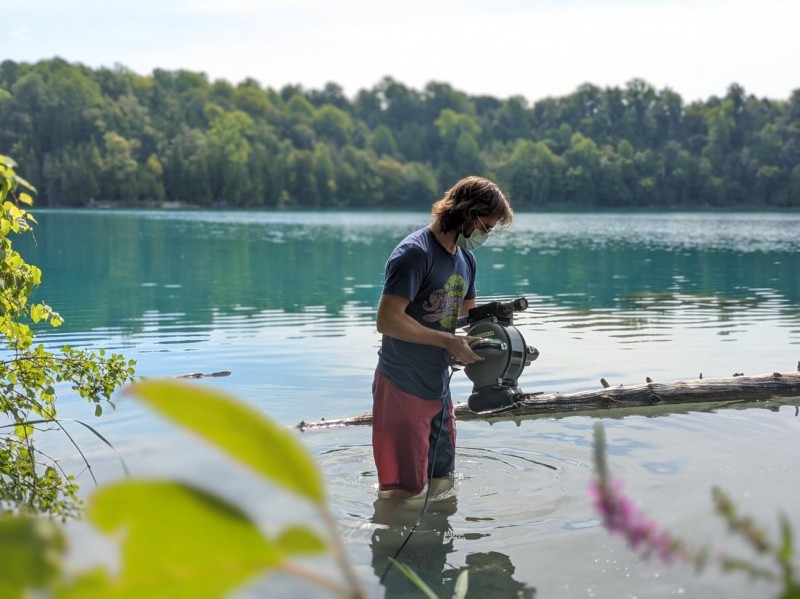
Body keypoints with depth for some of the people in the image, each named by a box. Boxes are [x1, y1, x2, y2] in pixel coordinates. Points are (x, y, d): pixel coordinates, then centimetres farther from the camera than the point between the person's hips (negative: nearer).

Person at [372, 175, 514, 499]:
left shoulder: (466, 259, 10)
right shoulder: (415, 253, -17)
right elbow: (387, 319, -25)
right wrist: (449, 342, -22)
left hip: (438, 387, 9)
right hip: (402, 388, -8)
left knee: (441, 482, 17)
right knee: (403, 491, -3)